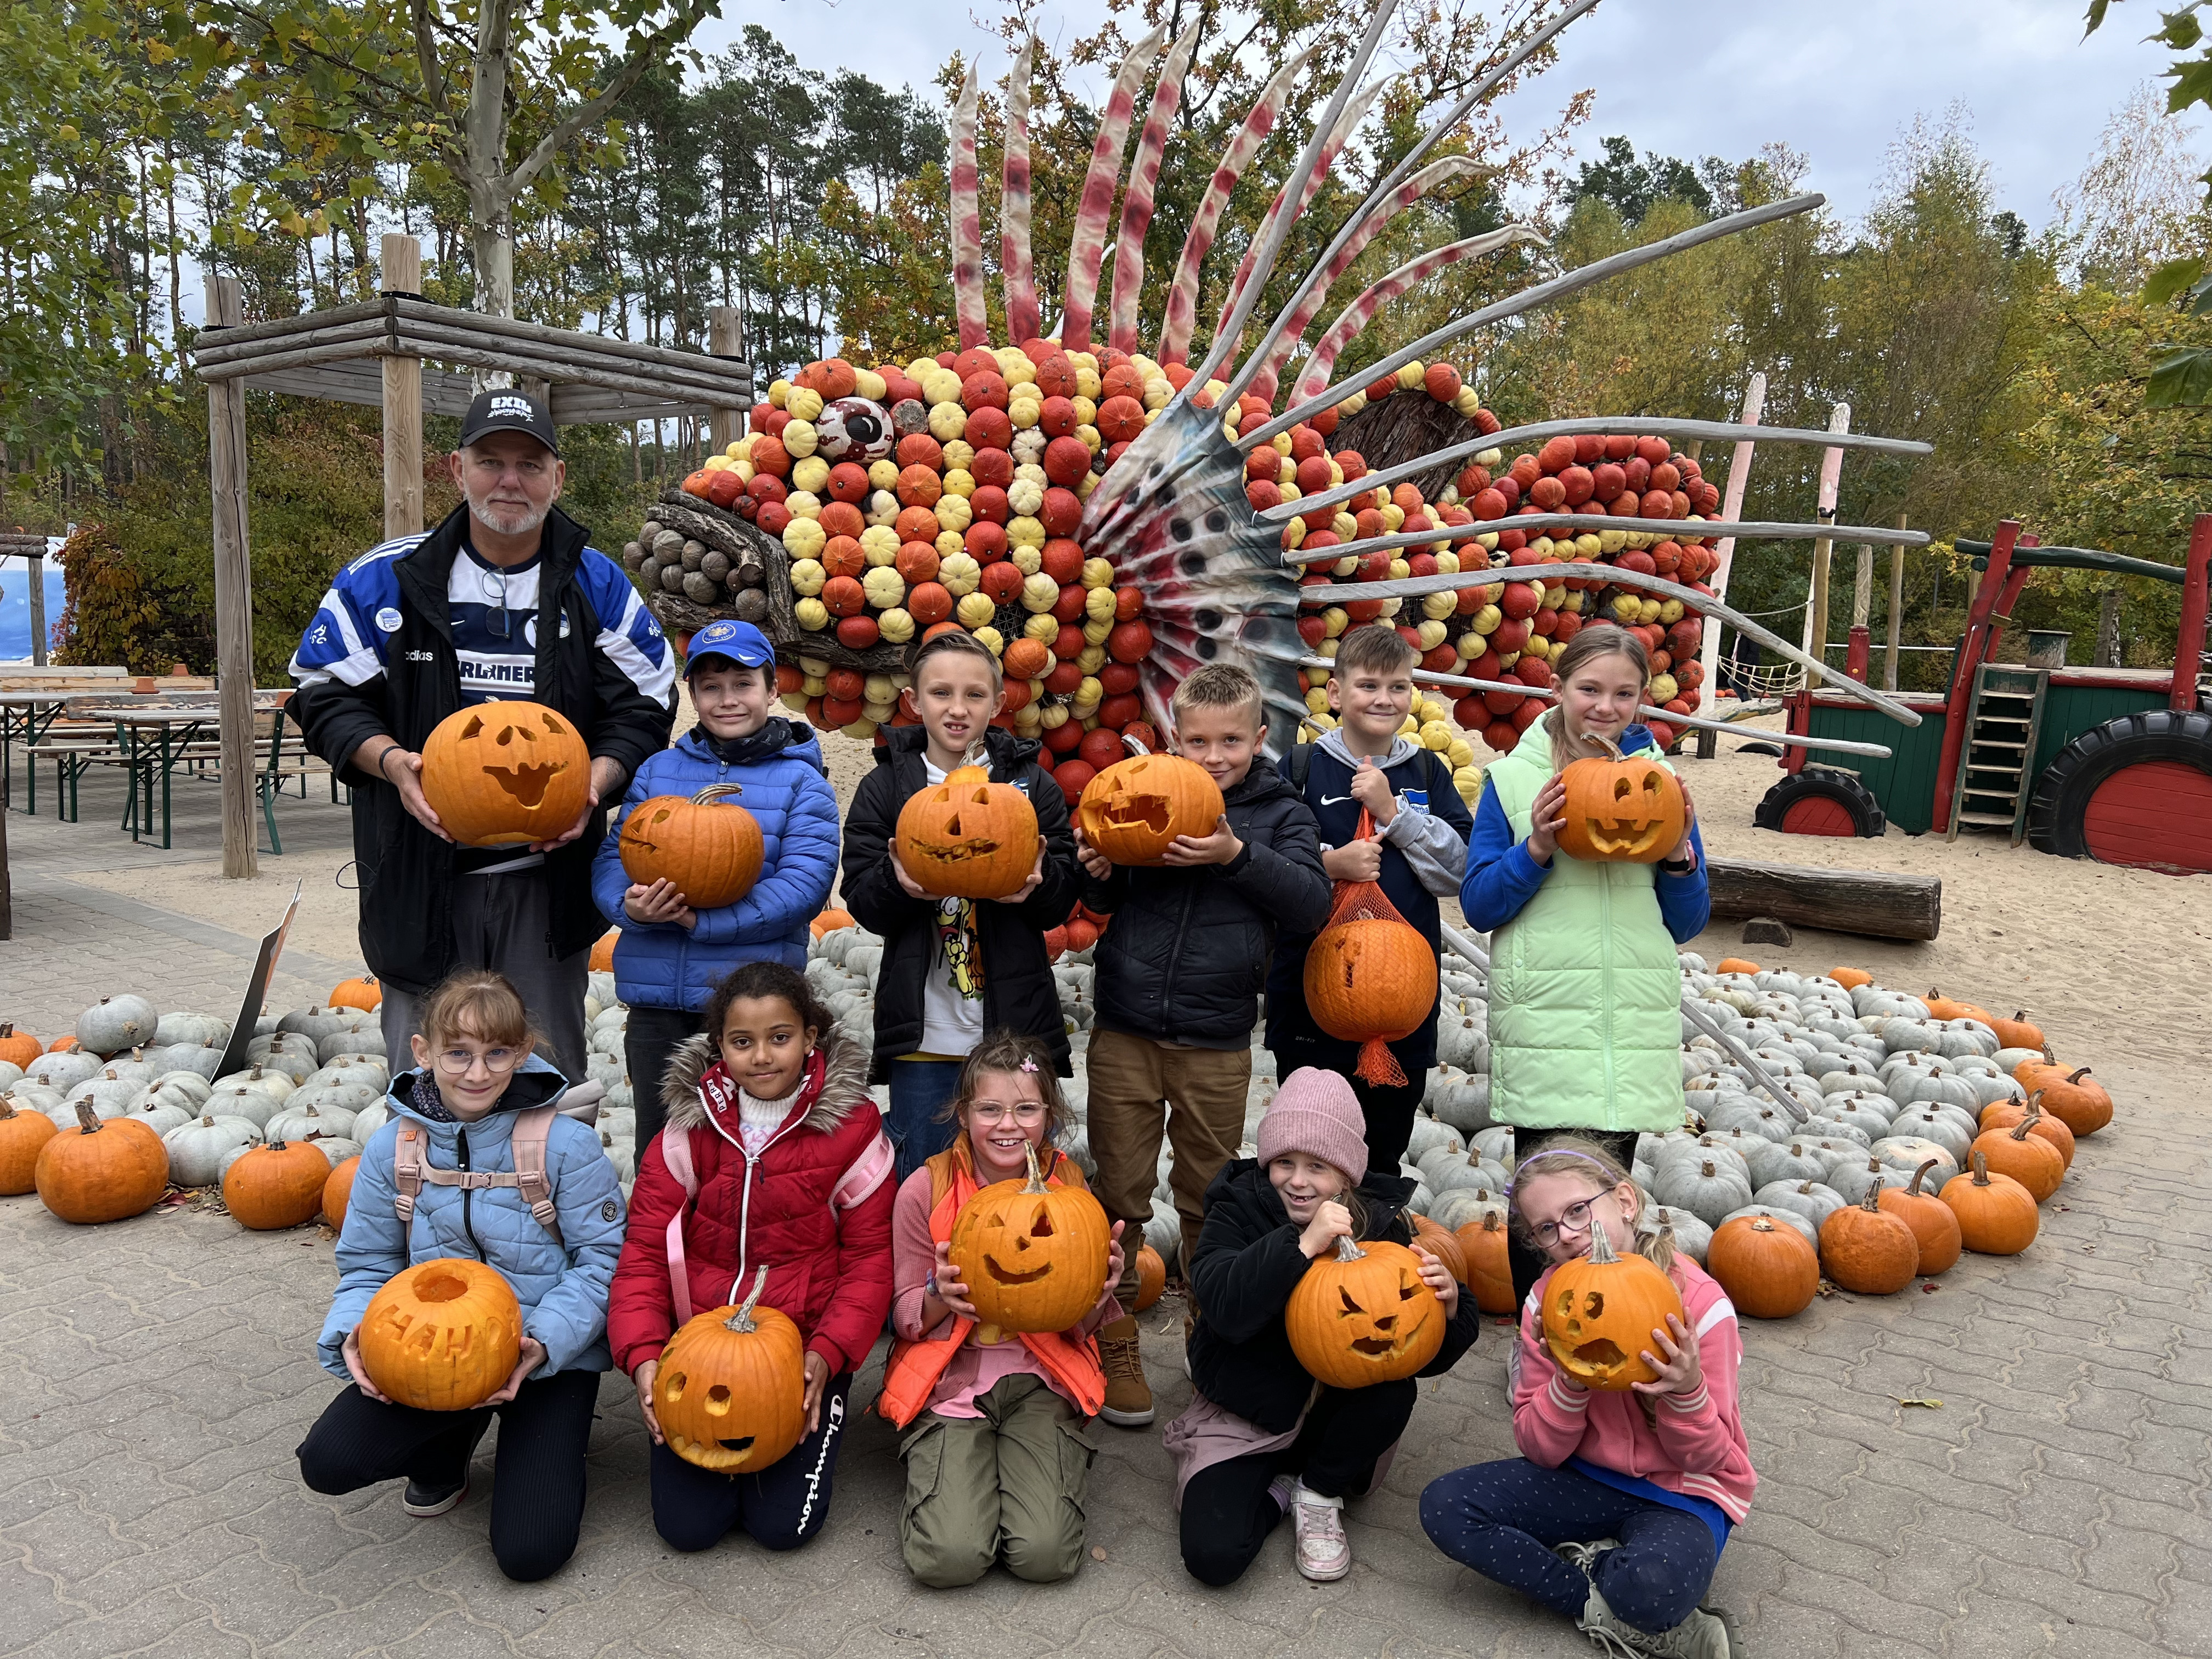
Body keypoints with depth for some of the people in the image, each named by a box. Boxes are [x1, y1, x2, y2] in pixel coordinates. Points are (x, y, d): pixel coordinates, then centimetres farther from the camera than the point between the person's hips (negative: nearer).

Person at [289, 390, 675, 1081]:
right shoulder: (387, 579, 1)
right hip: (421, 875, 0)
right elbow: (324, 694, 5)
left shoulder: (598, 587, 4)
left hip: (549, 875, 1)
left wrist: (594, 783, -14)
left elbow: (642, 711, 5)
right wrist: (390, 760, -14)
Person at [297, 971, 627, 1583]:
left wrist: (546, 1339, -27)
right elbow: (367, 1266, 4)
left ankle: (549, 1448, 22)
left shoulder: (565, 1145, -15)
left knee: (530, 1553, -13)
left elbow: (602, 1258, -12)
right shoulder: (392, 1149, -4)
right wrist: (353, 1336, -17)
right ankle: (447, 1450, 14)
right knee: (327, 1461, -19)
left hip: (548, 1357, -3)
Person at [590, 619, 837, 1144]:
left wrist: (703, 921, -19)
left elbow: (805, 883, -11)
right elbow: (611, 859, 8)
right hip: (656, 1000, 3)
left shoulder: (801, 780, 1)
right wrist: (632, 905, -15)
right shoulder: (657, 771, 12)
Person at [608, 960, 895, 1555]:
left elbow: (870, 1258, -5)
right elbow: (643, 1253, -2)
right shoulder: (690, 1129, -2)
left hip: (805, 1352, -2)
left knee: (783, 1524, -8)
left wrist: (827, 1353, -18)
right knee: (687, 1524, -5)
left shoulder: (850, 1128, -7)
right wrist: (642, 1355, -17)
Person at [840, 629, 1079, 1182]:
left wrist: (1038, 881, -19)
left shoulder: (1032, 784, 4)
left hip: (1015, 1020, 0)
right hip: (923, 1030, 0)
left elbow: (1062, 902, 3)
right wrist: (899, 883, -22)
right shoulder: (885, 788, 4)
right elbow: (862, 903, -1)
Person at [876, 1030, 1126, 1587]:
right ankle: (943, 1471, 11)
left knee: (1045, 1554, -20)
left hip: (1041, 1379, 1)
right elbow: (906, 1318, 0)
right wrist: (940, 1295, -23)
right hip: (950, 1379, -1)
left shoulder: (1067, 1188, -2)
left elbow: (1080, 1328, 5)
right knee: (949, 1556, -21)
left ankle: (1025, 1461, 11)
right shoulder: (926, 1191, -8)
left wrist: (1099, 1293, -19)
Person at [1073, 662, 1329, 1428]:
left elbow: (1311, 904, -11)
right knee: (1119, 1194, 8)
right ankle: (1113, 1342, 23)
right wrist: (1099, 871, -12)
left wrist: (1239, 855, -22)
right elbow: (1107, 901, 11)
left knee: (1209, 1199, 13)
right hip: (1124, 1033, 1)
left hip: (1215, 1045, 0)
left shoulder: (1282, 814, 2)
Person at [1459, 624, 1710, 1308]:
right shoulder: (1515, 778, 2)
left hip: (1636, 1019, 2)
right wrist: (1535, 850, -15)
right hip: (1542, 1016, -2)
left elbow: (1687, 924, 11)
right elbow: (1477, 906, 0)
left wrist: (1679, 856, -7)